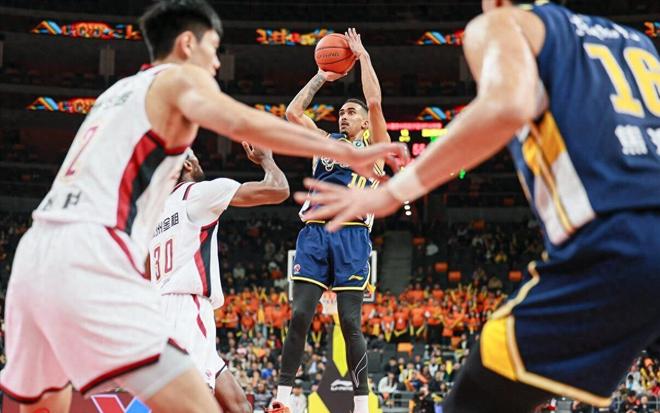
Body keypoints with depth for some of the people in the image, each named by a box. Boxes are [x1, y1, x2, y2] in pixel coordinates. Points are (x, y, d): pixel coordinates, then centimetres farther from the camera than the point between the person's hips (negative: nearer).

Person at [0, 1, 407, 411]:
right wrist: (348, 153, -15)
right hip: (90, 257, -9)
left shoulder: (117, 91, 29)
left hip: (35, 253, 9)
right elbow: (241, 123, -13)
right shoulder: (181, 77, 7)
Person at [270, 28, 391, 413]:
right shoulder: (325, 141, 23)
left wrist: (363, 56, 5)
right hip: (314, 232, 4)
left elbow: (375, 103, -3)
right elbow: (293, 111, 15)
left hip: (351, 236, -3)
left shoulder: (373, 145, 12)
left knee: (350, 323, -7)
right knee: (299, 316, -6)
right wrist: (322, 77, 20)